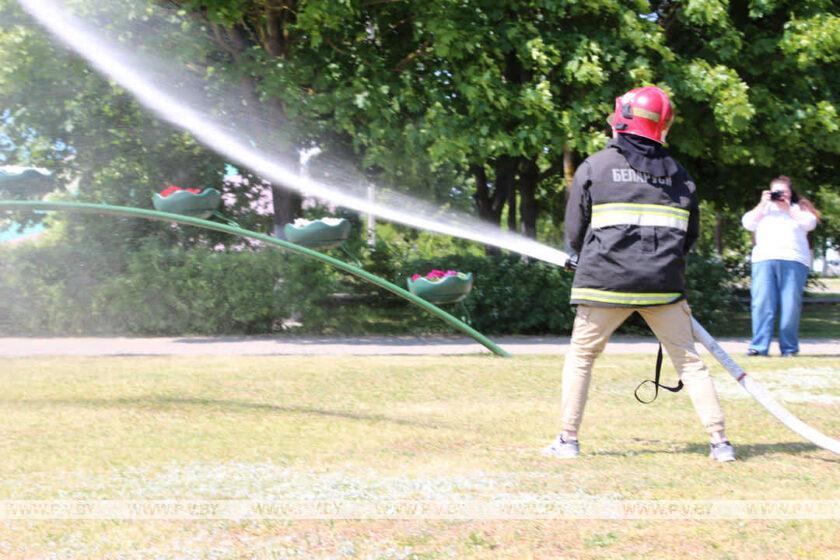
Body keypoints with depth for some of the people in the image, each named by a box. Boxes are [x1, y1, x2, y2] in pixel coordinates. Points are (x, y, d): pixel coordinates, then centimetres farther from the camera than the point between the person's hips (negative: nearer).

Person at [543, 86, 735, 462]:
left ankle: (568, 440, 10)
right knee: (688, 360, 8)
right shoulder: (677, 173, 9)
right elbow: (690, 235, 13)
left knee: (580, 357, 12)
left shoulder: (594, 167, 1)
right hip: (663, 286, 2)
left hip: (606, 282, -2)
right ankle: (719, 441, 4)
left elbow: (575, 233, 3)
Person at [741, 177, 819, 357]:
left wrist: (787, 208, 1)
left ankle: (789, 347, -3)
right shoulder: (764, 208, 25)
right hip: (764, 260, 1)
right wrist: (763, 204, 4)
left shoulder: (798, 208, 21)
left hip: (794, 261, -1)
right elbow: (747, 223, 10)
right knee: (762, 304, -9)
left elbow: (810, 223, 2)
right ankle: (759, 346, -11)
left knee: (791, 306, -7)